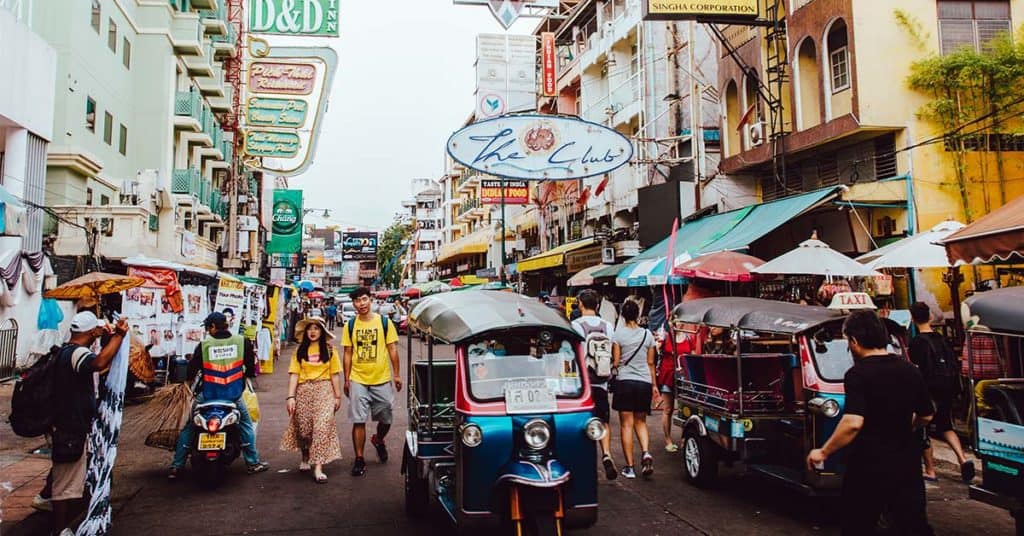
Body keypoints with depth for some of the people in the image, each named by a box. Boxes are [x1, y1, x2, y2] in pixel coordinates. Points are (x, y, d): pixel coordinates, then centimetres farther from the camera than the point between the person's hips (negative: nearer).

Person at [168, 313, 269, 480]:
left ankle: (176, 467, 15)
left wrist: (189, 377, 20)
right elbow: (251, 369, 2)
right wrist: (243, 375, 23)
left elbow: (191, 370, -2)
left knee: (188, 428, 15)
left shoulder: (204, 344, -8)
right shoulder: (242, 342, -5)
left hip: (207, 395, 0)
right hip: (233, 395, 1)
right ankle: (253, 463, 17)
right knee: (246, 425, 18)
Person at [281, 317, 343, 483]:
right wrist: (291, 396, -7)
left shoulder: (329, 350, 5)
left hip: (324, 390, -2)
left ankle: (318, 468, -12)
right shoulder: (300, 350, 7)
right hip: (304, 391, 2)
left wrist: (337, 396, 2)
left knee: (322, 426, -13)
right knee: (303, 428, 7)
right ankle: (305, 457, 36)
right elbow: (294, 374, 1)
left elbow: (334, 374, 5)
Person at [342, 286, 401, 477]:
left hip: (382, 379, 0)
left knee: (385, 420, 11)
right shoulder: (350, 326, 2)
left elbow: (392, 349, 2)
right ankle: (359, 459, 11)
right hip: (358, 380, 0)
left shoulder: (384, 322, -1)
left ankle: (378, 441, 41)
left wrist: (397, 374, 1)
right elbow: (348, 354, 7)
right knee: (358, 421, -1)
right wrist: (346, 379, 5)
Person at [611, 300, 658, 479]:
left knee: (626, 424, 2)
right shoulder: (647, 334, 5)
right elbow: (650, 363, 9)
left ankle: (629, 466, 2)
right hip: (644, 382, 3)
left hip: (625, 381, -3)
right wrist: (654, 385, 16)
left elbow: (616, 362, -5)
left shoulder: (618, 334, -5)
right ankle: (646, 453, -8)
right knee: (641, 422, 17)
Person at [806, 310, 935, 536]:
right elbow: (926, 416, 14)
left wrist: (823, 452, -18)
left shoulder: (858, 374, -18)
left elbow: (853, 423, -28)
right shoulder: (910, 370, 3)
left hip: (869, 468, -5)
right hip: (907, 465, 6)